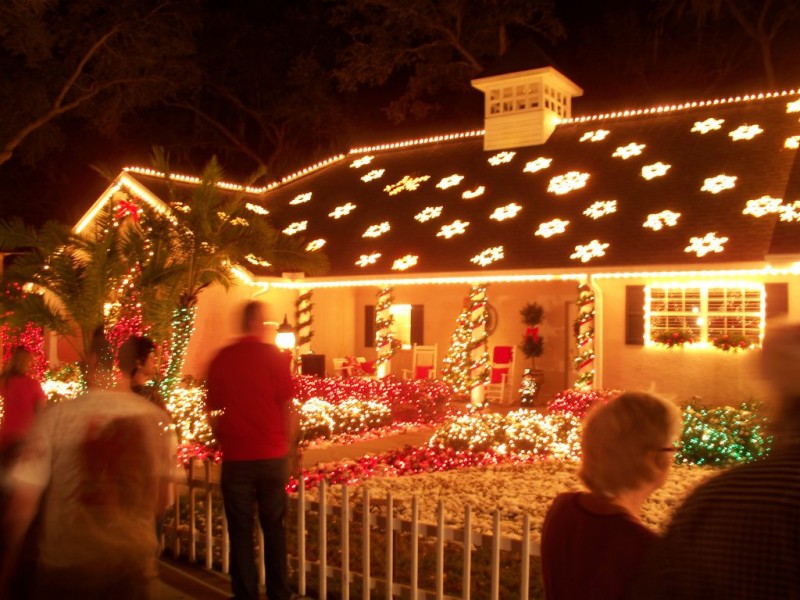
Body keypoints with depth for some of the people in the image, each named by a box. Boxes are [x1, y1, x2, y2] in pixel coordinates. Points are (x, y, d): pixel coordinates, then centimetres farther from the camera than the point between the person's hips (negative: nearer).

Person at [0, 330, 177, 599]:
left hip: (66, 565, -1)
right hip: (133, 566, 2)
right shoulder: (156, 418, -6)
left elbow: (23, 501, -9)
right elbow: (160, 503, 2)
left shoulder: (58, 415, -13)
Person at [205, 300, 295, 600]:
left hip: (236, 457, 0)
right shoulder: (275, 356, -6)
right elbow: (286, 408, -4)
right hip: (272, 456, 0)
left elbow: (212, 412, 4)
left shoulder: (221, 358, -2)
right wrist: (285, 446, 9)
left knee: (240, 531, 9)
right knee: (274, 528, 13)